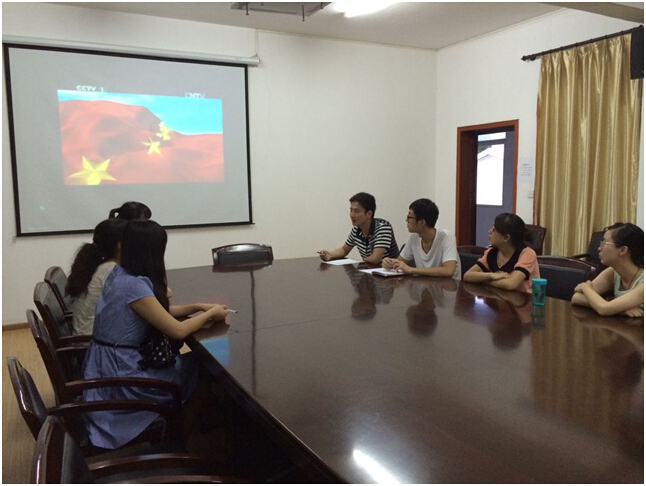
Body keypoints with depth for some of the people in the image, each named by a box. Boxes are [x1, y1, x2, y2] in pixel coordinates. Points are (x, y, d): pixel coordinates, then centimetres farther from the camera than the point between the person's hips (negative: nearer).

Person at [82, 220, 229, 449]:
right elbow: (177, 330, -21)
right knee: (202, 370, 5)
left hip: (108, 367, 9)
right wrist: (210, 313, -5)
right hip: (120, 377, -9)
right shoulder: (134, 286, -26)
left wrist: (197, 307, 4)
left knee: (187, 362, 17)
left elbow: (159, 312, 13)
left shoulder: (119, 274, 3)